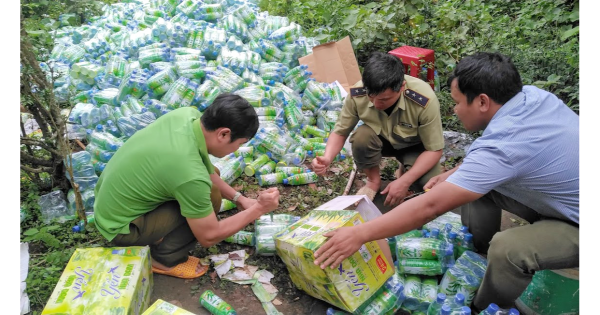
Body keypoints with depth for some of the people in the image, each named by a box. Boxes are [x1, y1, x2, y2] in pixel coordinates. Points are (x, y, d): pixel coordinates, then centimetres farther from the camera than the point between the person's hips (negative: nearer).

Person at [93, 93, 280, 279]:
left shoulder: (189, 115, -12)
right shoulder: (191, 174, -34)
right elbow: (208, 237, -20)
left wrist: (239, 198, 1)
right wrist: (258, 209, -14)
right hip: (118, 227, -8)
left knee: (208, 176, 6)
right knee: (210, 196, -20)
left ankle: (158, 238, 14)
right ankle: (164, 258, 0)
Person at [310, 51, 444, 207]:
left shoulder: (425, 100, -36)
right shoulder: (357, 94, -29)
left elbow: (434, 149, -24)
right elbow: (340, 132, -14)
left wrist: (404, 181, -33)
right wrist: (327, 158, -35)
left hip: (416, 145, -2)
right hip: (383, 140, 2)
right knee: (361, 136, -33)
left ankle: (404, 172, 7)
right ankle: (373, 180, -3)